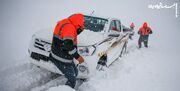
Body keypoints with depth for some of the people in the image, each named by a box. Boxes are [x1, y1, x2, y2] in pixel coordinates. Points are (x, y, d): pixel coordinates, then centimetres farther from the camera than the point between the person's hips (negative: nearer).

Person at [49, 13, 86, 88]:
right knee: (72, 80, -1)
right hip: (61, 60, -10)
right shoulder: (69, 27, -25)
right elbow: (68, 44, -35)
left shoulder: (65, 23, 7)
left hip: (65, 57, 10)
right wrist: (77, 56, -26)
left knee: (75, 73, 25)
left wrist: (78, 30, -2)